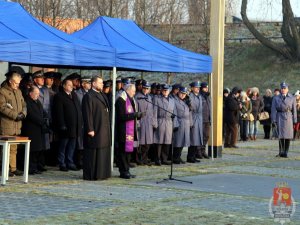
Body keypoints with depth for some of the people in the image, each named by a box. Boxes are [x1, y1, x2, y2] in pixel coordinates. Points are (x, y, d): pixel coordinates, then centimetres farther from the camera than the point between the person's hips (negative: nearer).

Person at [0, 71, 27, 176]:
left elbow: (23, 104, 19)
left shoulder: (18, 91, 17)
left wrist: (23, 113, -2)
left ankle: (13, 168, 13)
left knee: (14, 148, 9)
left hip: (17, 125, 7)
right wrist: (15, 115, -15)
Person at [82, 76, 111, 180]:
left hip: (104, 129, 9)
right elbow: (87, 114, -15)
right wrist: (90, 129, -19)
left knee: (103, 152, 12)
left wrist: (108, 127, 18)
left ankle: (102, 173, 20)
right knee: (93, 152, -5)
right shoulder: (88, 96, -10)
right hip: (95, 130, -9)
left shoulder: (102, 95, 18)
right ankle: (90, 175, 0)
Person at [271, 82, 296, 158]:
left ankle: (285, 152, 9)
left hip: (288, 118, 1)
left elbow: (294, 110, 7)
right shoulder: (276, 98, 7)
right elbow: (273, 110, 4)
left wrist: (295, 120, 2)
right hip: (279, 117, -1)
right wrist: (273, 120, -4)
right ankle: (281, 152, -2)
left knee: (288, 136, 1)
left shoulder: (292, 98, 8)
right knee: (281, 135, -7)